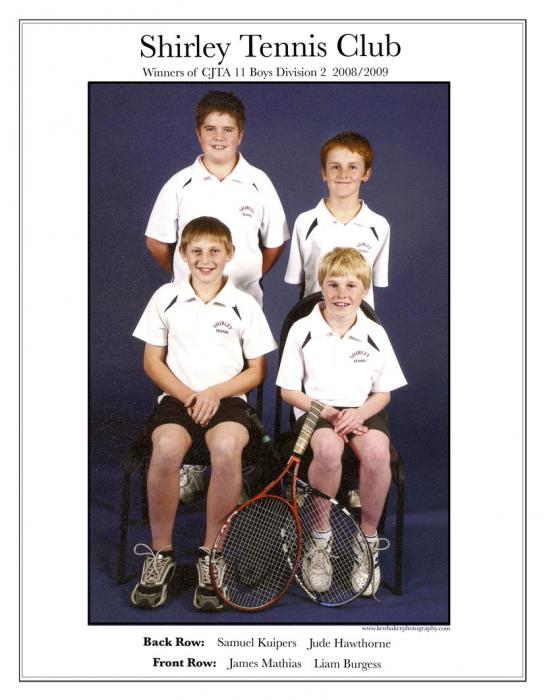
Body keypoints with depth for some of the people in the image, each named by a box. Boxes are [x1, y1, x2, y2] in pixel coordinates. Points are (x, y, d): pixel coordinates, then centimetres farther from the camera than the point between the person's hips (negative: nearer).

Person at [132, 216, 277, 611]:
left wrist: (215, 392, -11)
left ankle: (211, 555, -17)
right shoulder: (166, 298, 8)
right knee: (167, 446, -33)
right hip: (177, 397, 1)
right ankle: (161, 553, -13)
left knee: (227, 446, -34)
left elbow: (257, 370, 7)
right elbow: (152, 361, 8)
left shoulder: (245, 305, 5)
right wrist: (187, 395, -8)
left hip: (227, 398, 0)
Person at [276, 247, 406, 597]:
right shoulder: (302, 330, 0)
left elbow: (383, 393, 9)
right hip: (316, 409, -1)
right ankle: (320, 539, -12)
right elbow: (289, 390, 2)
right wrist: (327, 413, -13)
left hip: (363, 411, 2)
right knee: (328, 449, -36)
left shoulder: (375, 334, 5)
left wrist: (359, 413, -13)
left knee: (377, 451, -32)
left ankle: (369, 540, -9)